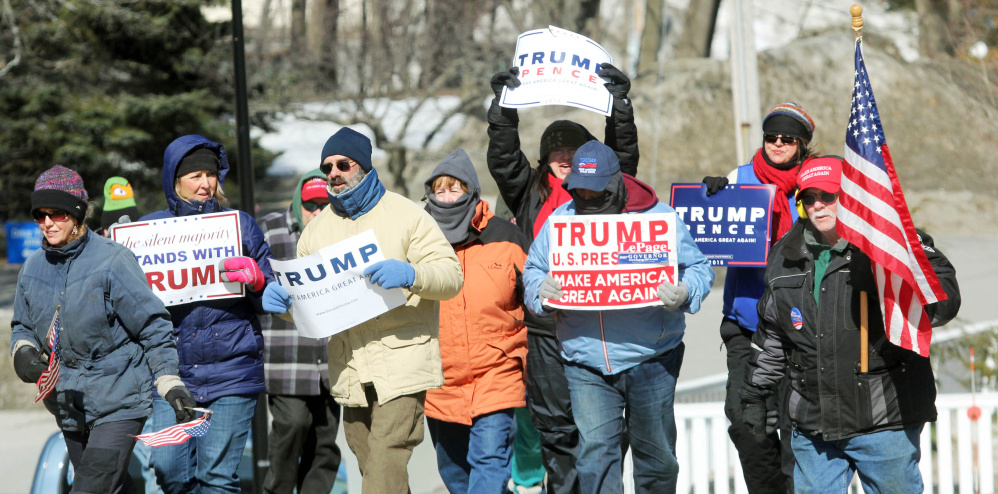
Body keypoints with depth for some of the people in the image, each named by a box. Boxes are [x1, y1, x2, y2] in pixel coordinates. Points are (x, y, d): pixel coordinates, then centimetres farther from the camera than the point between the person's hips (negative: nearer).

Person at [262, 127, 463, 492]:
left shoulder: (405, 215, 0)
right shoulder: (317, 230, 15)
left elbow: (451, 275, -7)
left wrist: (410, 275, -27)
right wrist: (280, 299, -4)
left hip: (401, 364, -6)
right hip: (349, 374, 6)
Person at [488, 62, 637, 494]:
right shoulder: (530, 193, 13)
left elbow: (624, 152, 3)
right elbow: (502, 157, 6)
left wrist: (617, 100, -5)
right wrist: (504, 102, -2)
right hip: (546, 329, 1)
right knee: (554, 422, 3)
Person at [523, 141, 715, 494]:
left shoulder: (658, 217, -3)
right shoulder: (558, 222, 5)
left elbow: (699, 268, 1)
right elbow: (532, 270, 14)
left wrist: (684, 293, -21)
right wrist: (540, 289, -10)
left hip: (650, 359, -1)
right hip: (585, 366, 1)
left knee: (655, 452, 11)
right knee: (595, 451, -9)